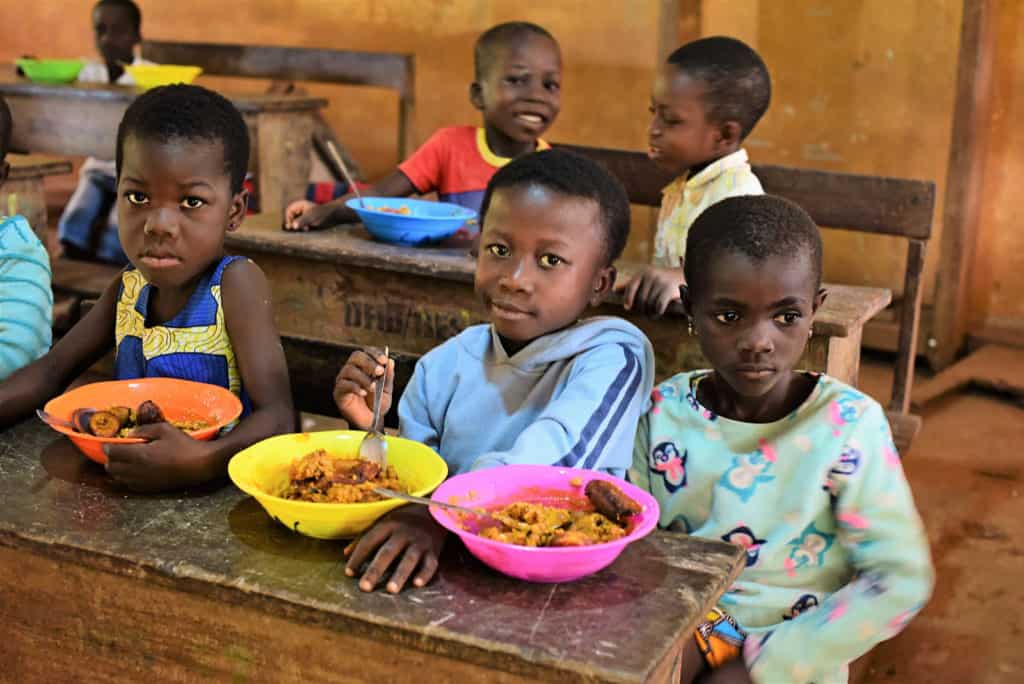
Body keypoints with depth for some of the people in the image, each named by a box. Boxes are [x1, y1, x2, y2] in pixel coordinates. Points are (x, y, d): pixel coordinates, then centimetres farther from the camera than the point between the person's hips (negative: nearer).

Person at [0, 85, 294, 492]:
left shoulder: (235, 283, -14)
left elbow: (277, 417, -21)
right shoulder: (129, 288, 5)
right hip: (131, 487, 5)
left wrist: (201, 462, -40)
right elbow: (51, 372, 11)